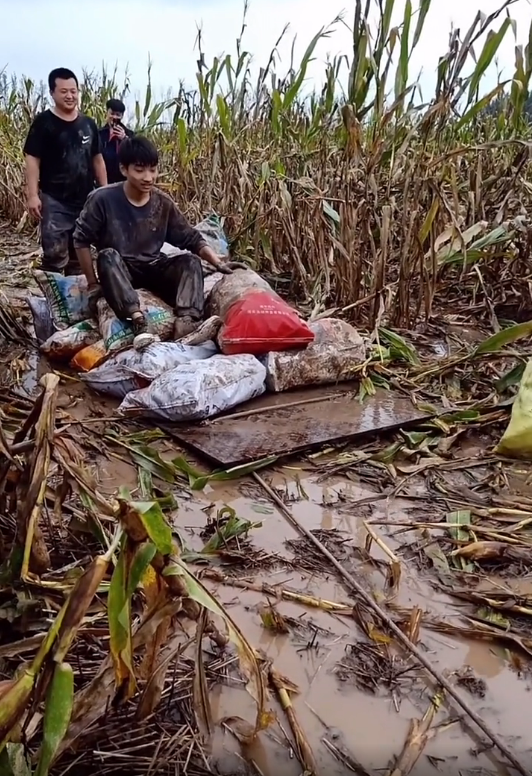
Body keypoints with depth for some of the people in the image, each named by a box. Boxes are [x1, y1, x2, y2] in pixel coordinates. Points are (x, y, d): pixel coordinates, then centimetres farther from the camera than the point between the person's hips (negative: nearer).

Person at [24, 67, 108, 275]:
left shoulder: (88, 124, 10)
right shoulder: (43, 122, -4)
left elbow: (97, 159, 15)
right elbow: (32, 160, -8)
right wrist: (33, 195, -17)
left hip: (85, 199, 5)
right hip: (54, 200, -5)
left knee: (79, 253, 14)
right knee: (54, 254, -12)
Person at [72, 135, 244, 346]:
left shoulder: (163, 203, -3)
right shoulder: (103, 199, -13)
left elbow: (191, 238, 1)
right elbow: (81, 240, -8)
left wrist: (218, 262, -13)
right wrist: (93, 283, -11)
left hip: (153, 269, 3)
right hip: (117, 271, -3)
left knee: (190, 260, -20)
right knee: (108, 256, -35)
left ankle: (186, 320, -43)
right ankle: (138, 320, -51)